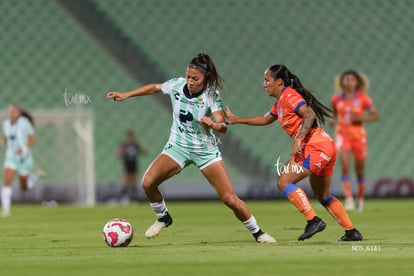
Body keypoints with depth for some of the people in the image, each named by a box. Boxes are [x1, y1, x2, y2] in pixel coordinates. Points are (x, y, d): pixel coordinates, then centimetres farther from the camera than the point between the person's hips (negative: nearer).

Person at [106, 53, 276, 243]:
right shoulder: (177, 85, -10)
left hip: (206, 150, -3)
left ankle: (257, 232, 13)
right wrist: (126, 95, 10)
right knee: (148, 183, -18)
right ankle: (163, 218, 12)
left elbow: (223, 126, -27)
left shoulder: (211, 95, -18)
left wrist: (212, 124, -49)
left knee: (230, 199, -10)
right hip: (178, 147, 3)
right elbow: (154, 88, 10)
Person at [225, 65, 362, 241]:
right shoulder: (280, 102, 20)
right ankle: (351, 231, 18)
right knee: (323, 196, 17)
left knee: (284, 182, -13)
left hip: (316, 147, -10)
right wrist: (236, 120, 37)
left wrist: (298, 139, -30)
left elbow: (309, 115, -22)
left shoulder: (288, 95, -9)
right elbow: (265, 119, 36)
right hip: (324, 148, 10)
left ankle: (313, 220, -17)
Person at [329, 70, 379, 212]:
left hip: (359, 135, -1)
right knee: (345, 166, -19)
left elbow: (376, 116, -2)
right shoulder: (337, 98, 2)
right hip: (342, 135, 1)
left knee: (360, 170, 9)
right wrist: (332, 120, -1)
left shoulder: (363, 98, -5)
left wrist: (361, 118, -18)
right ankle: (348, 199, -23)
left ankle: (360, 199, 29)